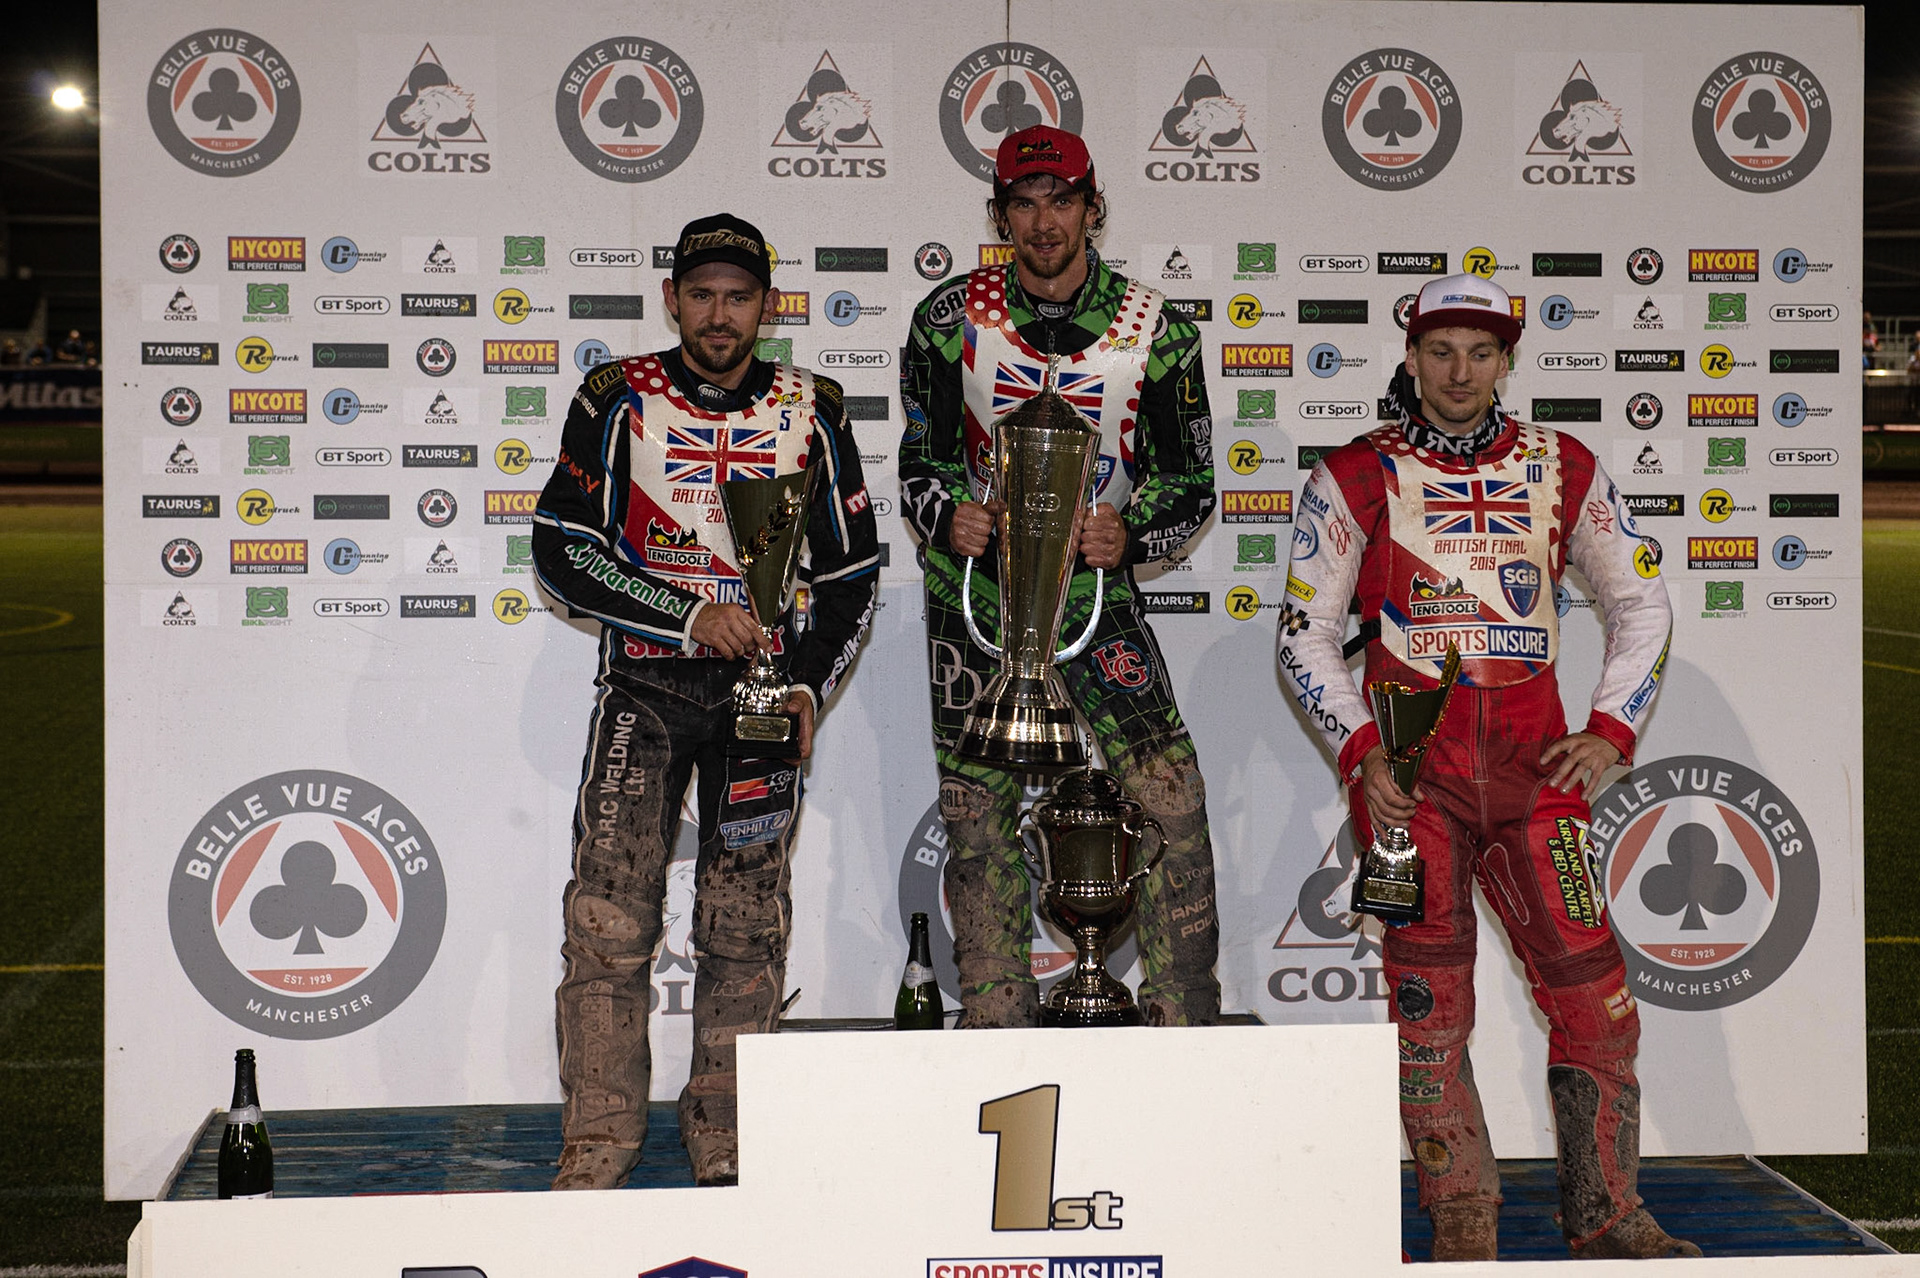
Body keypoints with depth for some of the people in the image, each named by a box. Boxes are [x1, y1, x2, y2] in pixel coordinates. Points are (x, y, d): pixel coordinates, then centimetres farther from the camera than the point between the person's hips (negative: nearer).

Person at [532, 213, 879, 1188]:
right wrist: (692, 617, -14)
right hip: (644, 685, -1)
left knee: (745, 927, 2)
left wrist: (808, 685, -5)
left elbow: (851, 572, 10)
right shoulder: (619, 401, 0)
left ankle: (727, 1144, 11)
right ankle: (598, 1142, 0)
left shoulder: (810, 413, 5)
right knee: (609, 917, -8)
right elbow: (559, 550, -5)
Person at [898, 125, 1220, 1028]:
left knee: (1173, 801, -13)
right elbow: (920, 454, 2)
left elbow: (1189, 479, -1)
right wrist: (947, 515, -20)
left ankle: (1185, 1035, -3)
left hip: (1096, 589, 0)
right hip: (974, 589, 1)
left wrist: (1129, 533, -22)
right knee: (978, 825, 2)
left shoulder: (1154, 333, -5)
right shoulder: (950, 319, -4)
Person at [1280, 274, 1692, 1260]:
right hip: (1409, 764, -2)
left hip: (1532, 760, 2)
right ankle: (1462, 1225, 5)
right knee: (1429, 996, -4)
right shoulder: (1356, 477, 3)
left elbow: (1640, 602, 17)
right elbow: (1304, 635, 4)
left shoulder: (1563, 468, 9)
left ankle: (1604, 1214, 11)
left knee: (1592, 987, -2)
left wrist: (1611, 729, 5)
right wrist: (1360, 751, -8)